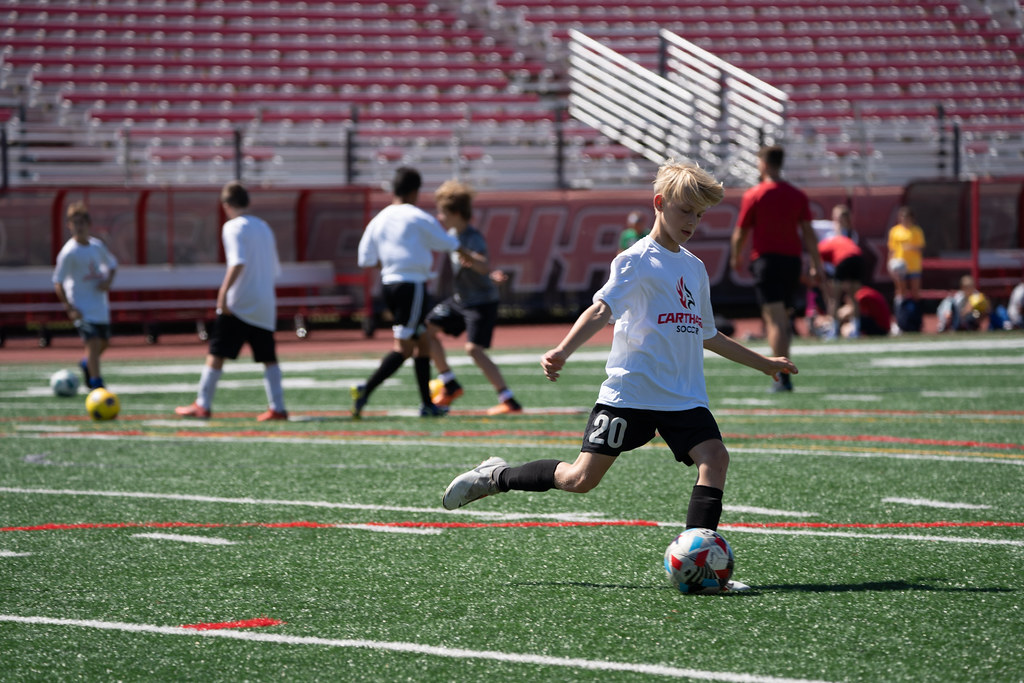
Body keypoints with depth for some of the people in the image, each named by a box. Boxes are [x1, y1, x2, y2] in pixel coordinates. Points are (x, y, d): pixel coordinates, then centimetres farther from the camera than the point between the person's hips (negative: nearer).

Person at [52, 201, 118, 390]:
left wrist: (108, 281, -2)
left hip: (100, 302, 6)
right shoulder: (69, 253, -15)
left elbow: (112, 264, 20)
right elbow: (58, 283, -13)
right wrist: (69, 308, -20)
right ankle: (96, 383, -16)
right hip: (82, 307, -6)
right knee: (93, 341, -18)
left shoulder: (97, 246, 2)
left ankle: (87, 364, 45)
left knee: (104, 341, 16)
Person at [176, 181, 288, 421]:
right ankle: (277, 407, 2)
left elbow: (238, 262, -21)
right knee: (269, 358, 8)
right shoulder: (264, 227, 15)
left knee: (215, 354, -1)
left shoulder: (233, 227, -7)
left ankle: (202, 405, -2)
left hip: (239, 303, -6)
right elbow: (275, 269, 20)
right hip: (265, 304, 6)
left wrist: (223, 291, -24)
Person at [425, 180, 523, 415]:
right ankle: (449, 385, 22)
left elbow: (485, 266, -43)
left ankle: (508, 400, -22)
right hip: (461, 299, 10)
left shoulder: (473, 238, -23)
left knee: (474, 348, -23)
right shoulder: (453, 233, 4)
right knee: (427, 328, 11)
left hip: (482, 301, -10)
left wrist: (464, 254, -54)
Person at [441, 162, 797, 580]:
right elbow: (602, 309, -19)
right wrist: (563, 351, -35)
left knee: (714, 458, -18)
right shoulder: (637, 260, -5)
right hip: (629, 391, -6)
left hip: (684, 398, 6)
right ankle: (496, 477, 17)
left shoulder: (694, 268, 17)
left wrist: (763, 364, 35)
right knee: (581, 478, -5)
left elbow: (706, 336, 30)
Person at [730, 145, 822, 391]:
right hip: (792, 260, 4)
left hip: (766, 259, -4)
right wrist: (816, 266, 6)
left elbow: (740, 234, 1)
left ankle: (782, 378, -17)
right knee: (781, 316, 19)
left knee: (775, 320, -10)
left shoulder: (753, 195, -4)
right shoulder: (798, 196, 7)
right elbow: (808, 234, 4)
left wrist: (736, 257, 18)